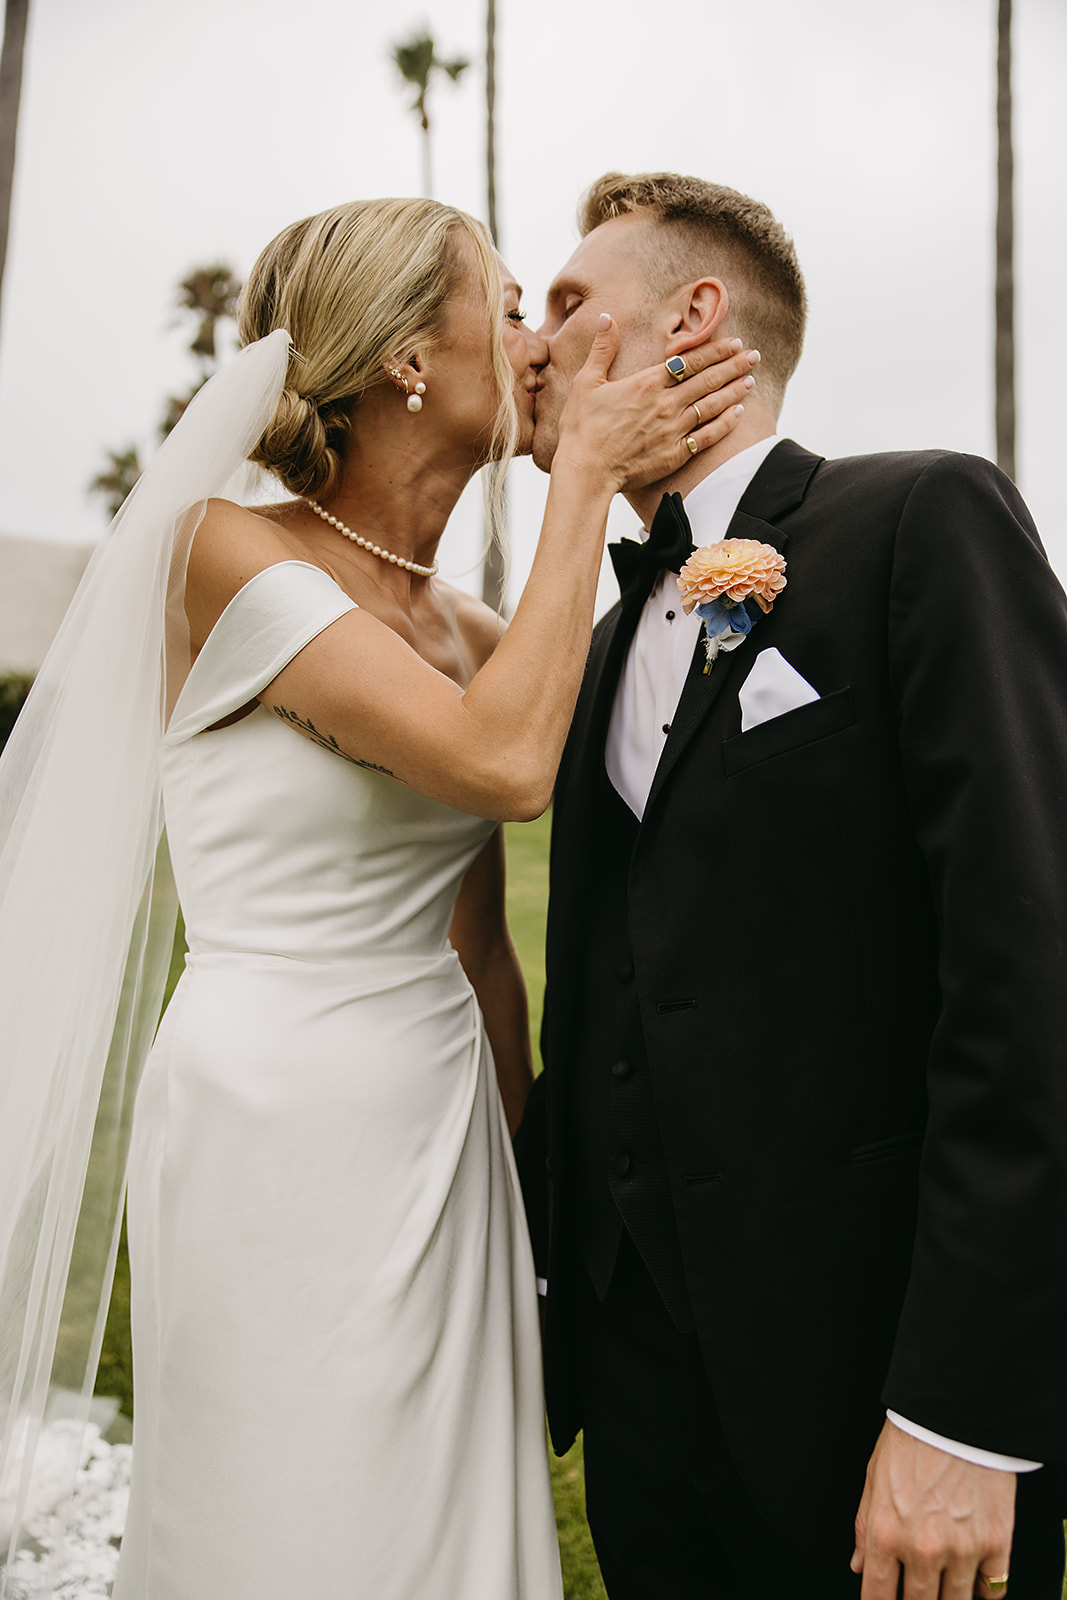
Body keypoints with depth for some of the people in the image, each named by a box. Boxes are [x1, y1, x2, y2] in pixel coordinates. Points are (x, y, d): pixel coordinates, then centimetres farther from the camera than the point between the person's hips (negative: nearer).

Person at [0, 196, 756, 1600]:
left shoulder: (466, 629, 7)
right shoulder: (226, 551, -12)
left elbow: (477, 943, 11)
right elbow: (506, 763, -25)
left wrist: (532, 1201, 13)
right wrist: (586, 475, -14)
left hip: (443, 1132, 7)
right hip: (279, 1139, -6)